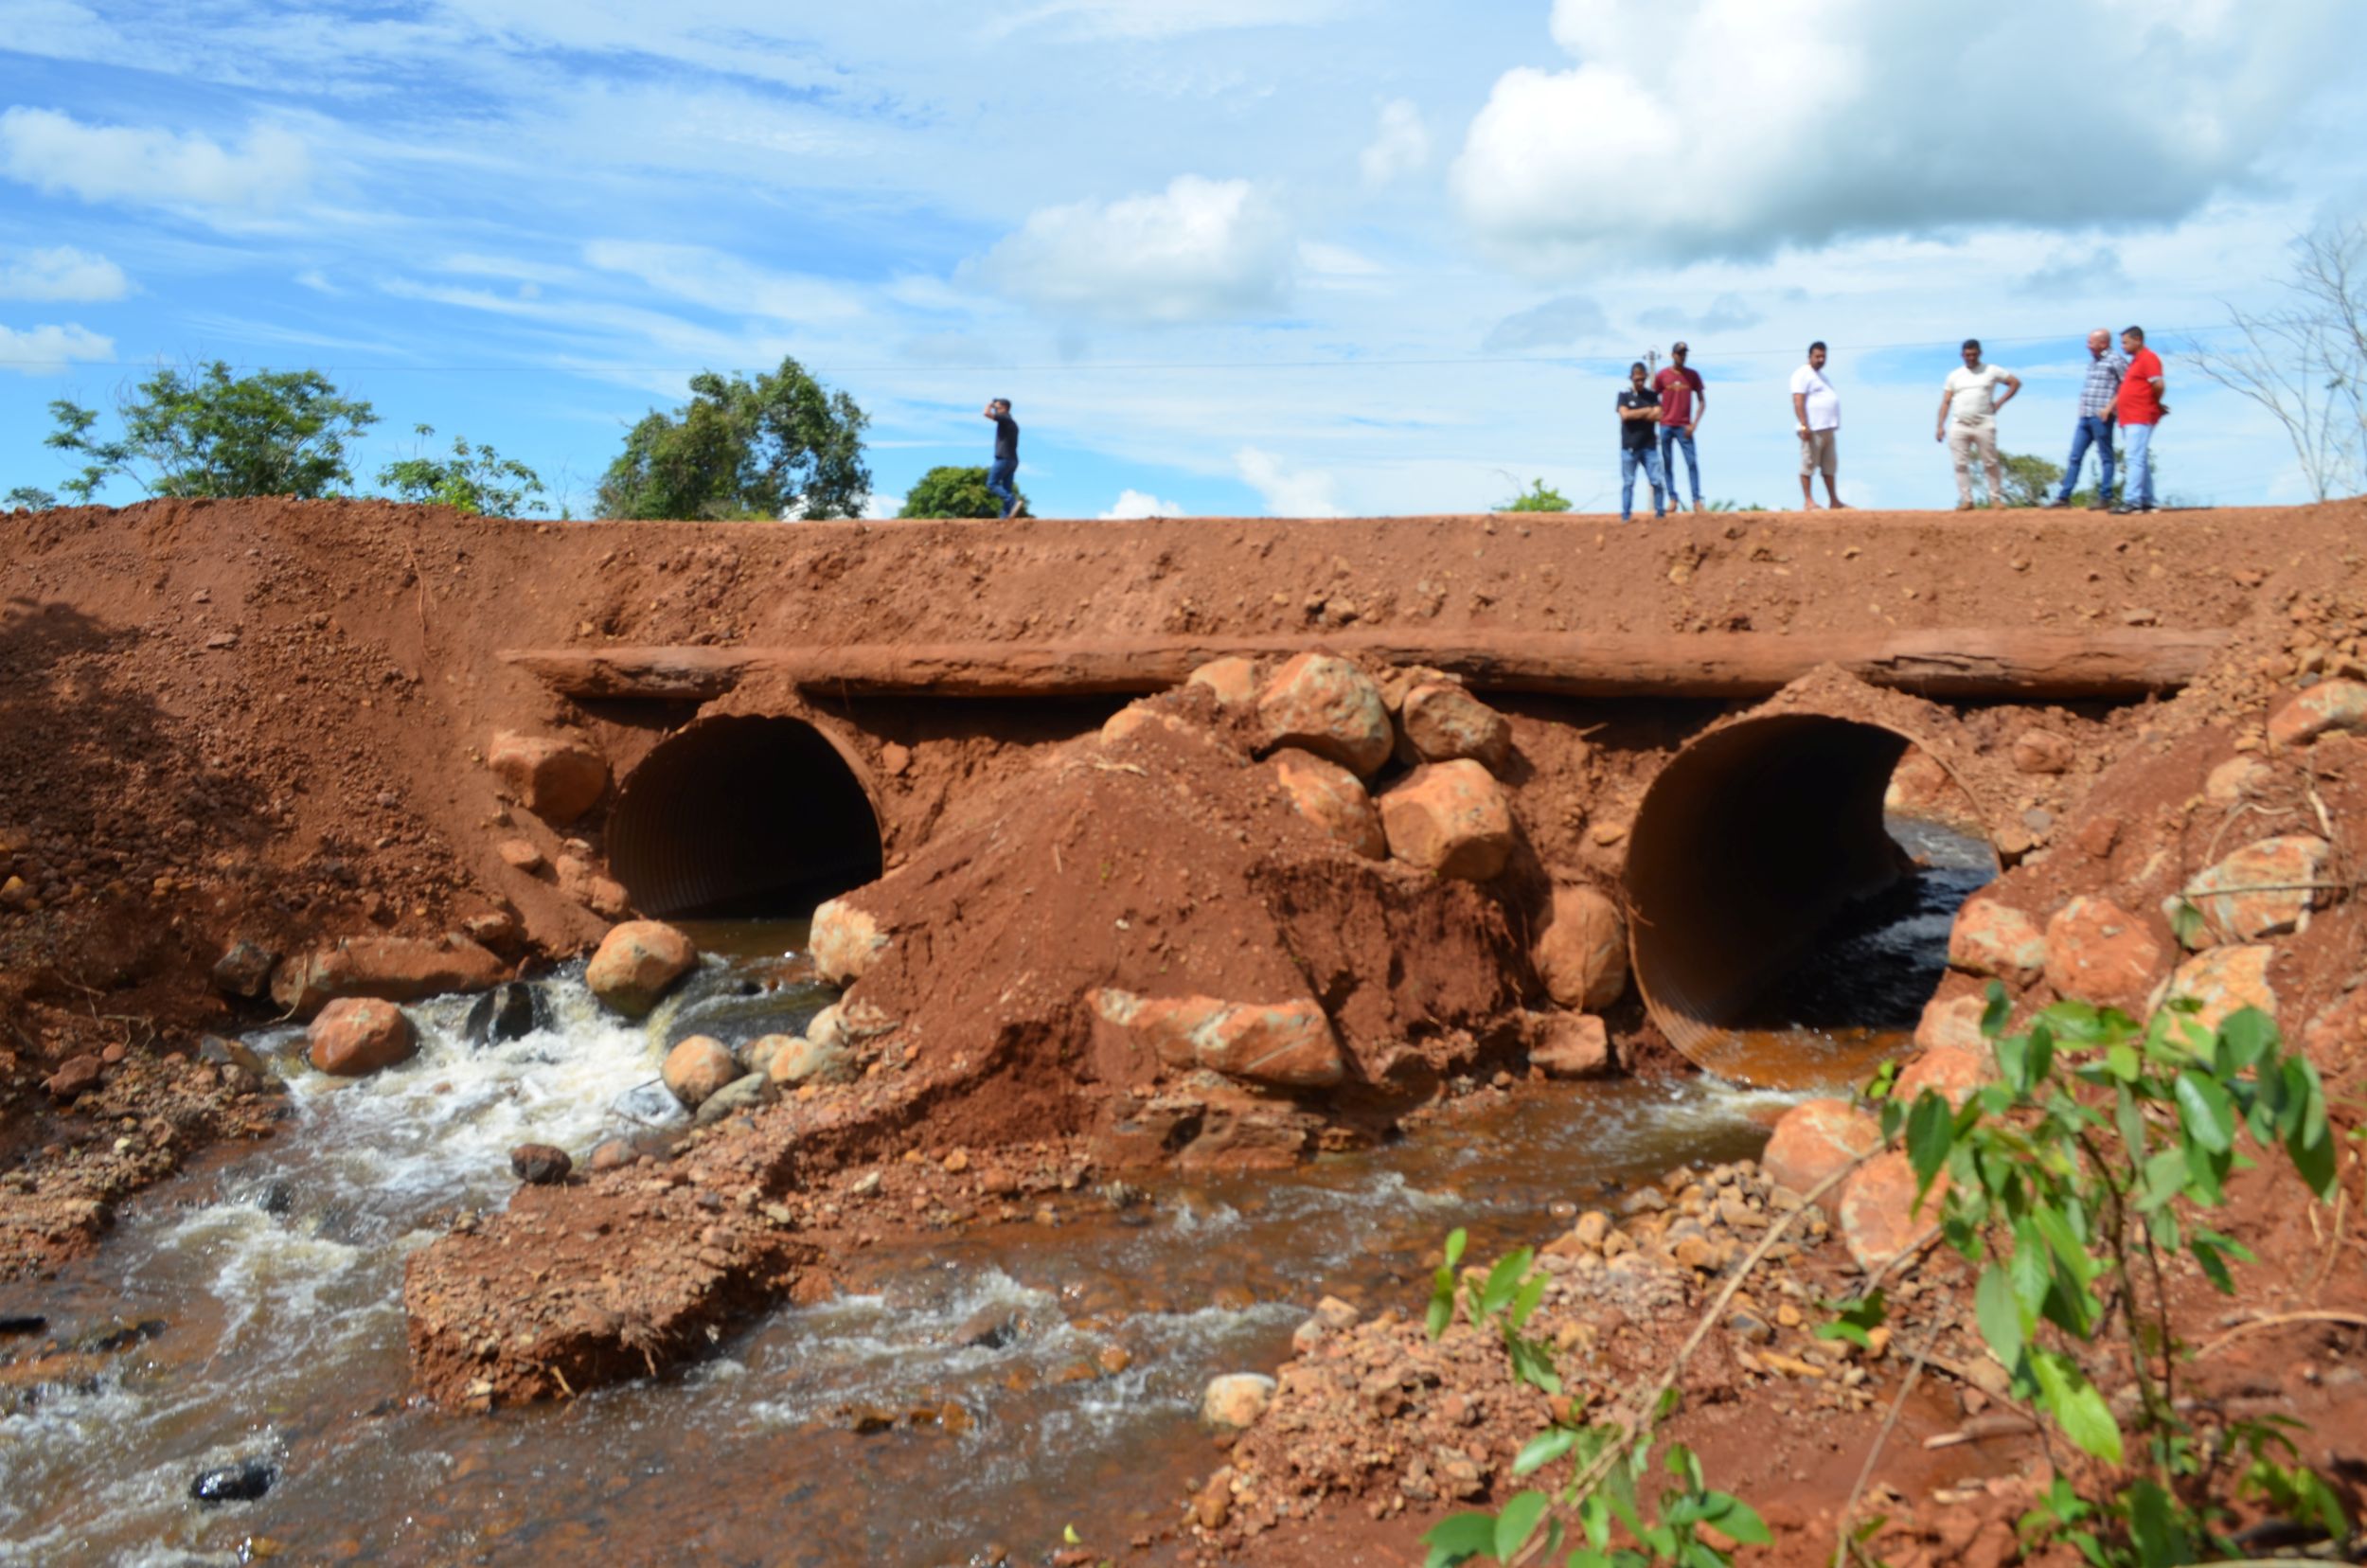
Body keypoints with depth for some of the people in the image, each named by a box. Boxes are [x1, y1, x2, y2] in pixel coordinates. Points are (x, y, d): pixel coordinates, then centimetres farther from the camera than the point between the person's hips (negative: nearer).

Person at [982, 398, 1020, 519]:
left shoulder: (1005, 419, -8)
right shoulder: (1012, 423, 20)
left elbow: (986, 413, -18)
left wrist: (989, 405, 3)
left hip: (1004, 458, -9)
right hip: (1013, 460, 9)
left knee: (992, 483, -8)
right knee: (1006, 489, 6)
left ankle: (1013, 502, -24)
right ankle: (1006, 516, 0)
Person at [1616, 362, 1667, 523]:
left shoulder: (1652, 395, 9)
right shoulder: (1624, 395, 4)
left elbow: (1658, 416, -4)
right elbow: (1625, 415, -12)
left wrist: (1635, 415, -8)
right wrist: (1647, 411, -8)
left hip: (1649, 446, 2)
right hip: (1629, 447, -2)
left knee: (1656, 481, -1)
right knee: (1628, 482, 0)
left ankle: (1660, 513, 7)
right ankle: (1626, 515, 3)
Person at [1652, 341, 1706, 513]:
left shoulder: (1693, 375, 4)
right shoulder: (1662, 376, 3)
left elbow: (1702, 402, 6)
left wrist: (1694, 424, -4)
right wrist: (1659, 415, -4)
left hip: (1684, 427, 0)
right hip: (1666, 426, 1)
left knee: (1692, 462, -9)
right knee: (1667, 464, 1)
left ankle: (1696, 500, -8)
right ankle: (1672, 499, 6)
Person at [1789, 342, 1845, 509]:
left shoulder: (1820, 375, 23)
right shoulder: (1802, 374, -6)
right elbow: (1798, 401, -16)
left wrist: (1834, 426, 24)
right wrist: (1805, 426, -24)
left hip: (1828, 429, 9)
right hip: (1813, 429, -9)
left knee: (1830, 465, 11)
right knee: (1809, 465, -7)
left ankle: (1834, 501, 16)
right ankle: (1808, 502, -6)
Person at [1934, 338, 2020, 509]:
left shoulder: (1991, 371, 9)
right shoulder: (1954, 375, 14)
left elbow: (2016, 382, 12)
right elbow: (1946, 402, 10)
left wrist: (1999, 403, 2)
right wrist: (1940, 426, 0)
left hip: (1983, 424, -2)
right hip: (1959, 426, 2)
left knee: (1990, 463, -3)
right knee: (1961, 464, -4)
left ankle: (1996, 498, 5)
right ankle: (1966, 500, 0)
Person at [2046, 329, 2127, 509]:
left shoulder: (2115, 359, -8)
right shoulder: (2093, 361, 17)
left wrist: (2109, 407, -18)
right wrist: (2082, 406, 15)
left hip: (2101, 417, -8)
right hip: (2085, 416, 8)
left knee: (2105, 457, 0)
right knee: (2075, 457, 7)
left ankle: (2105, 498, 4)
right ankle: (2064, 496, 10)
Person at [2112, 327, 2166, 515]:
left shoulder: (2148, 358, -10)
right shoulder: (2135, 360, 21)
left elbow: (2158, 385, -18)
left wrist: (2157, 404, -3)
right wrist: (2112, 406, 14)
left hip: (2140, 419, -10)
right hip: (2130, 419, 10)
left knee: (2136, 459, -15)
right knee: (2140, 461, 12)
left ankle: (2131, 501, -21)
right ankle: (2147, 502, 16)